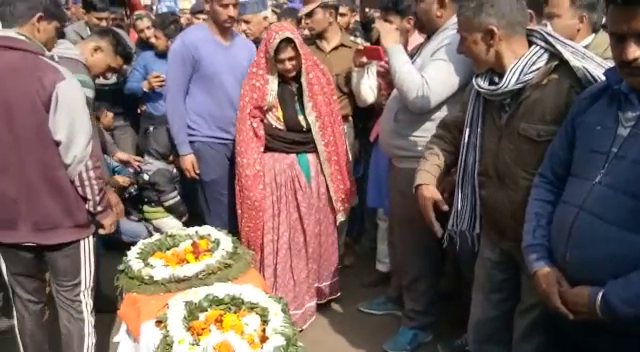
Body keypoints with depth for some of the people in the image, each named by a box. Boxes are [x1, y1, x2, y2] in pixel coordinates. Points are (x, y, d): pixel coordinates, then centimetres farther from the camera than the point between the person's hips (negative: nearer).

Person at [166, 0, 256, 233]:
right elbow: (174, 97, -6)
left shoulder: (247, 47, 8)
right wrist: (184, 148, -9)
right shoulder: (188, 42, -6)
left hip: (243, 141, 5)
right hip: (207, 142, -4)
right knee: (220, 223, -2)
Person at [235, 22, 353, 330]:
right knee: (282, 236, 3)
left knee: (315, 230, 15)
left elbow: (331, 125, 7)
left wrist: (337, 172, 6)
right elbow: (251, 134, -3)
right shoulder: (258, 84, -7)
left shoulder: (316, 77, 2)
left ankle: (315, 288, 33)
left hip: (315, 167, 4)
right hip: (277, 170, -4)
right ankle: (287, 303, 13)